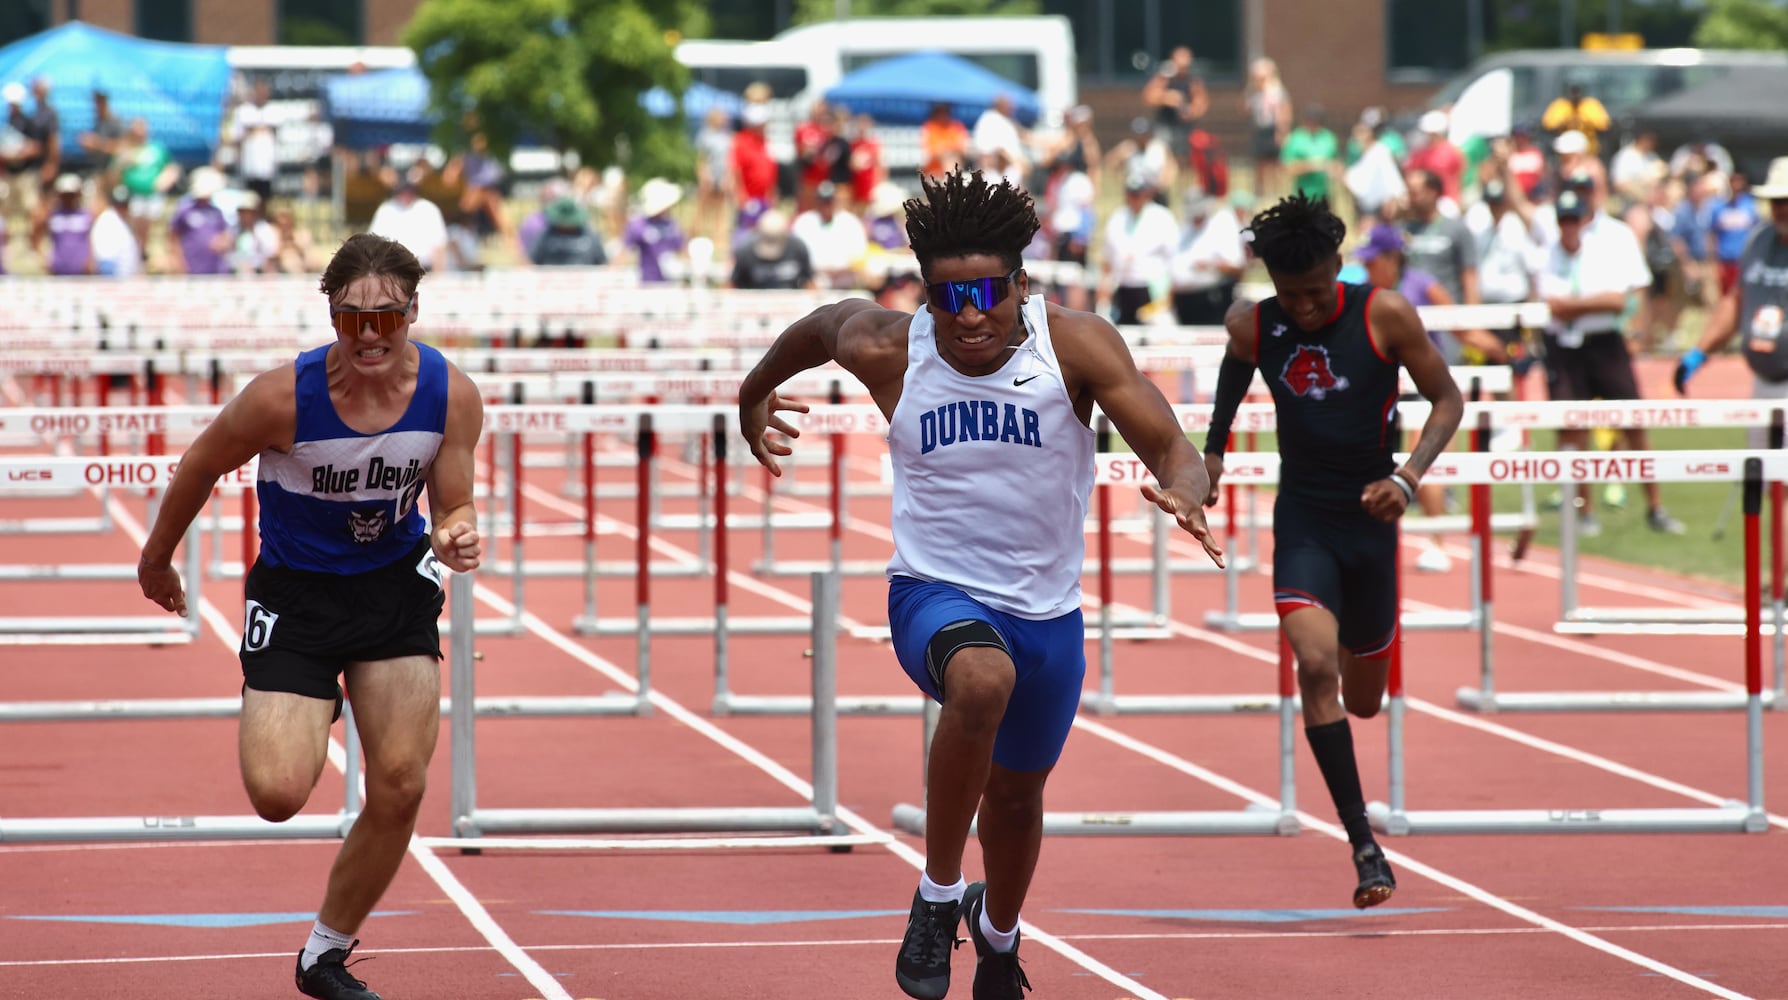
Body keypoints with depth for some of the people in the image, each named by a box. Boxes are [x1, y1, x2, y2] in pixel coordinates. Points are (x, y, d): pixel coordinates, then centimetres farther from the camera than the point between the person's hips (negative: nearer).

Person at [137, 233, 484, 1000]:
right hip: (296, 591, -3)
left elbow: (451, 511, -2)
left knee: (399, 789, -3)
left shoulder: (451, 396, -16)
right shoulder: (283, 398, -25)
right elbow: (199, 467, -6)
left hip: (395, 584, 3)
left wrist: (458, 535, -27)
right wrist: (157, 560, 8)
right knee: (279, 794, -16)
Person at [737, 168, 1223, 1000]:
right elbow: (825, 323, 12)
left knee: (1016, 794, 22)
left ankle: (997, 932, 56)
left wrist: (1181, 492, -40)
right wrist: (756, 394, 27)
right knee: (982, 679, -38)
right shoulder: (888, 352, -12)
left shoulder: (1076, 345, -15)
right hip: (935, 596, -2)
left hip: (1046, 610, 2)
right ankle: (937, 895, -21)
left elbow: (1172, 449, -17)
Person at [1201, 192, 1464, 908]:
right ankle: (1363, 844, -20)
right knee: (1317, 667, -24)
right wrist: (1212, 453, 10)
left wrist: (1408, 477, -19)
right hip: (1301, 520, 0)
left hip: (1369, 518, 0)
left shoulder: (1384, 316, -12)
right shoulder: (1253, 327, -7)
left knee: (1363, 701, 13)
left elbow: (1447, 399, -5)